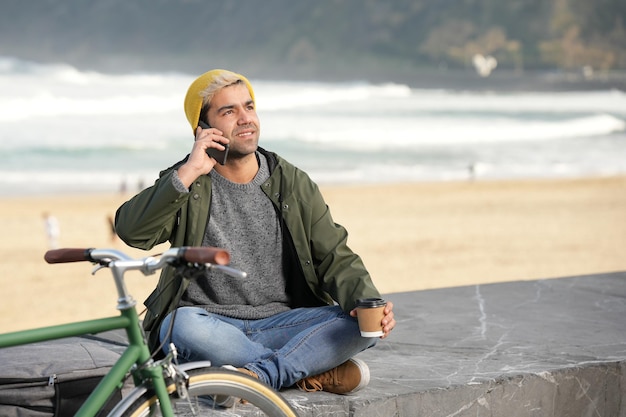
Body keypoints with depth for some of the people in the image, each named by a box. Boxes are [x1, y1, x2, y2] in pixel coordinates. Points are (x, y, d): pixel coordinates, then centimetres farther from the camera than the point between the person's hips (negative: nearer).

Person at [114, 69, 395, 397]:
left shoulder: (293, 183, 9)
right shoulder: (186, 185, 2)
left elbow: (334, 257, 5)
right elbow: (131, 231, -15)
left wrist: (368, 303, -15)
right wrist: (188, 174, -21)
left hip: (280, 322, 2)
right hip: (210, 321, -2)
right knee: (184, 327, -38)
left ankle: (256, 374, -31)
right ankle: (315, 372, -25)